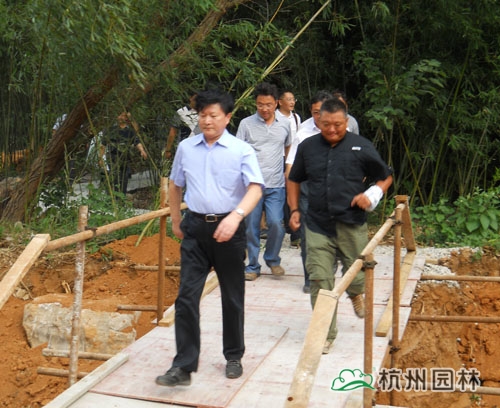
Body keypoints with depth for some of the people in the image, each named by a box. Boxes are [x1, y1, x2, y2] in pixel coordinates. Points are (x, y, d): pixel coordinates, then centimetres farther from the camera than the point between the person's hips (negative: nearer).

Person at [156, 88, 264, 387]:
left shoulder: (242, 150, -7)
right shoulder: (186, 148, 5)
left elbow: (255, 188, -19)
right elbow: (175, 185, 19)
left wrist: (236, 216, -35)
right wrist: (176, 220, 20)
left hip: (228, 228, -2)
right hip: (195, 228, 2)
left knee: (233, 298, 11)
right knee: (186, 297, -3)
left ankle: (234, 357, 30)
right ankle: (184, 366, 2)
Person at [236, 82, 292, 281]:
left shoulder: (285, 124, 8)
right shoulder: (246, 124, 0)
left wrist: (286, 170, 19)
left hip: (276, 185, 1)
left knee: (276, 224, -8)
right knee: (251, 227, 3)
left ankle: (272, 259, 18)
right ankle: (253, 266, 18)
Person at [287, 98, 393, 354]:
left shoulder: (361, 147, -1)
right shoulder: (307, 147, 5)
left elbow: (386, 177, 9)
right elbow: (294, 180, 19)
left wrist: (372, 194, -10)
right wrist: (294, 210, 8)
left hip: (352, 225, -1)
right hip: (318, 226, 1)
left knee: (355, 275, 9)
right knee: (320, 280, -1)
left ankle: (355, 295, 48)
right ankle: (326, 333, 14)